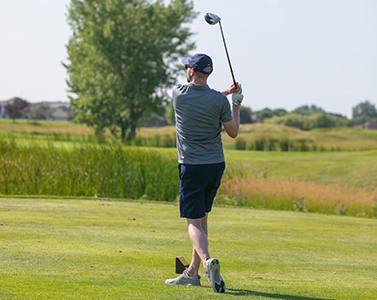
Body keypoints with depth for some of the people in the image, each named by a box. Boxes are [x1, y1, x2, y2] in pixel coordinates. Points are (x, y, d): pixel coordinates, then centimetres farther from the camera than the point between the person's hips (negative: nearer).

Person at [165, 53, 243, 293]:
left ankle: (207, 261, -32)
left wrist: (226, 93, 14)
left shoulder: (179, 94, -6)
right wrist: (236, 104, 18)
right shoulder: (219, 100, -5)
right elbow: (233, 132, 6)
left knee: (194, 223, -5)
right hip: (217, 165, 3)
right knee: (202, 217, 17)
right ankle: (193, 273, 22)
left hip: (192, 167, -3)